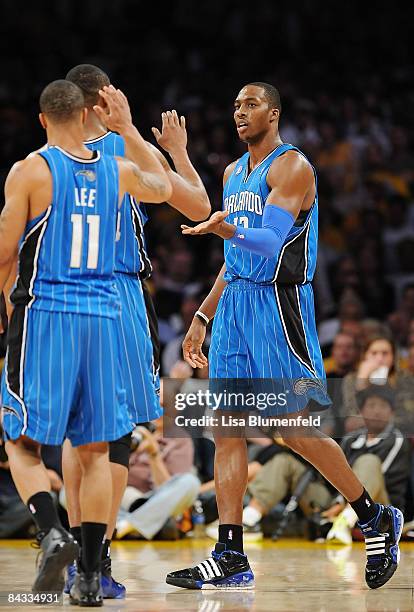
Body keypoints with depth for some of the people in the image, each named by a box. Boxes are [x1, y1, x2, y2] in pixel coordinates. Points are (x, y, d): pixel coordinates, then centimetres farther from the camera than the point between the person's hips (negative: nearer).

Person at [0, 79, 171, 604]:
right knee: (95, 450, 8)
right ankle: (89, 574, 5)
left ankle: (51, 532, -19)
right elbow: (163, 188, 30)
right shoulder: (117, 172, 7)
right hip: (103, 315, 4)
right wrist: (128, 128, 36)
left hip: (43, 313, -4)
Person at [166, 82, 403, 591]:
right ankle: (230, 559, 2)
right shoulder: (233, 173, 17)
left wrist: (226, 230, -42)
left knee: (296, 429, -6)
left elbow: (269, 240, -23)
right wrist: (203, 316, 20)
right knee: (225, 429, 1)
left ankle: (376, 520, 12)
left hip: (279, 302, -8)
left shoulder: (291, 167, -9)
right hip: (234, 302, 8)